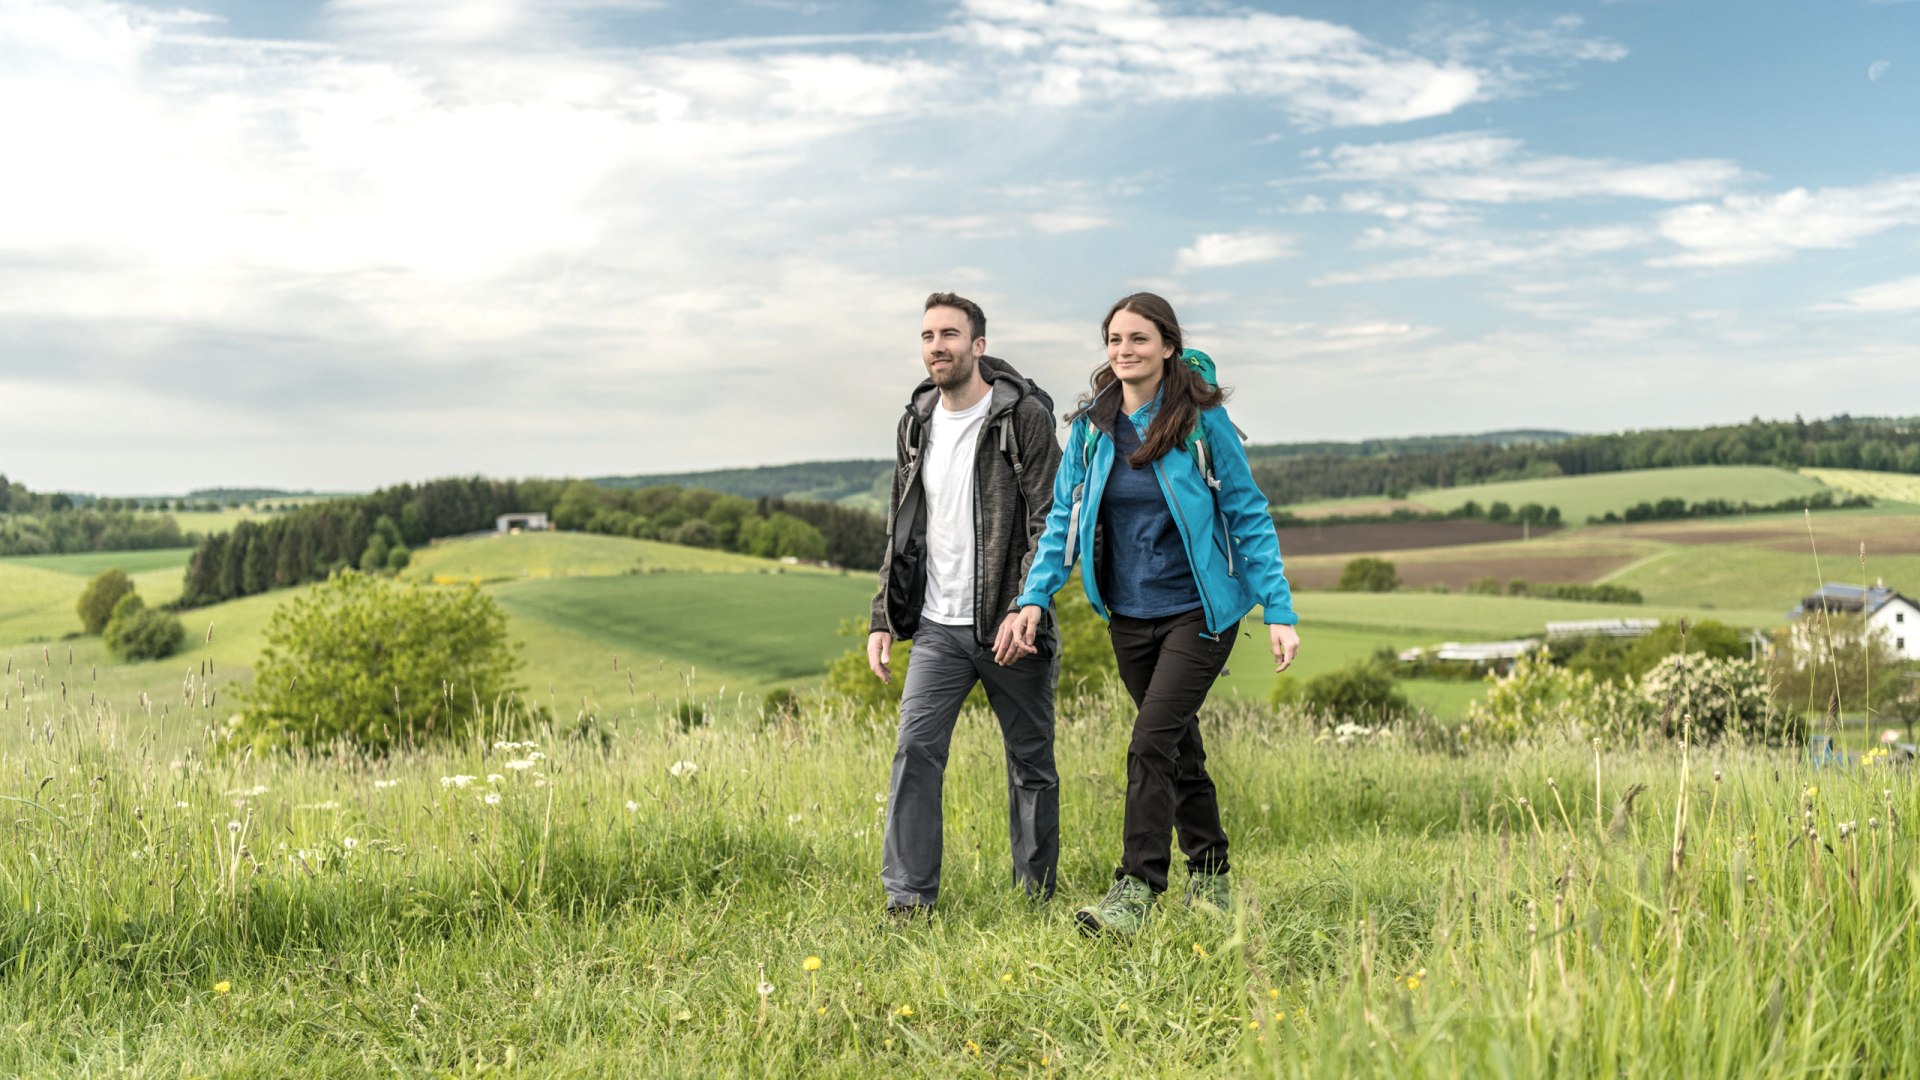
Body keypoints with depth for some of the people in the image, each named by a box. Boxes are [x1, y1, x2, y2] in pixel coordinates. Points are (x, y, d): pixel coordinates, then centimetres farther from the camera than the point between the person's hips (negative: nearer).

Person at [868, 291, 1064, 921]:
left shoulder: (1025, 416, -7)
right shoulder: (916, 424, 11)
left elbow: (1050, 521, -12)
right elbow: (900, 532, 17)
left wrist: (1024, 606, -23)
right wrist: (882, 618, 11)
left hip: (1010, 626, -4)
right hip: (938, 627, 4)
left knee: (1031, 762, 7)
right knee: (915, 751, -6)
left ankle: (1039, 895, 22)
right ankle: (909, 898, 2)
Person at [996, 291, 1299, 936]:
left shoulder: (1202, 420, -10)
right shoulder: (1091, 424, 2)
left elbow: (1248, 515, -6)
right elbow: (1064, 518, 6)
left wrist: (1279, 611, -9)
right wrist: (1034, 599, -6)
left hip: (1200, 609, -4)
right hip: (1129, 613, 5)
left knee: (1152, 742, -15)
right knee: (1179, 745, 15)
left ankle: (1135, 890, -9)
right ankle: (1209, 875, 31)